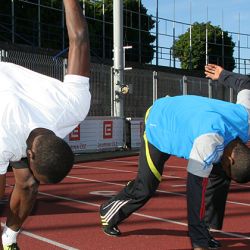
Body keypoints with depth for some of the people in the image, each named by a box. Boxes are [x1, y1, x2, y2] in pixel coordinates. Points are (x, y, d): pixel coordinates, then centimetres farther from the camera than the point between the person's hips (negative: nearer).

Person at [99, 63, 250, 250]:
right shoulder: (209, 138, -46)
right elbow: (196, 189, -43)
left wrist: (223, 75, 17)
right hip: (158, 123, -6)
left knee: (219, 175, -11)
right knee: (146, 187, -3)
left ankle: (206, 229, 0)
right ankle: (108, 215, 23)